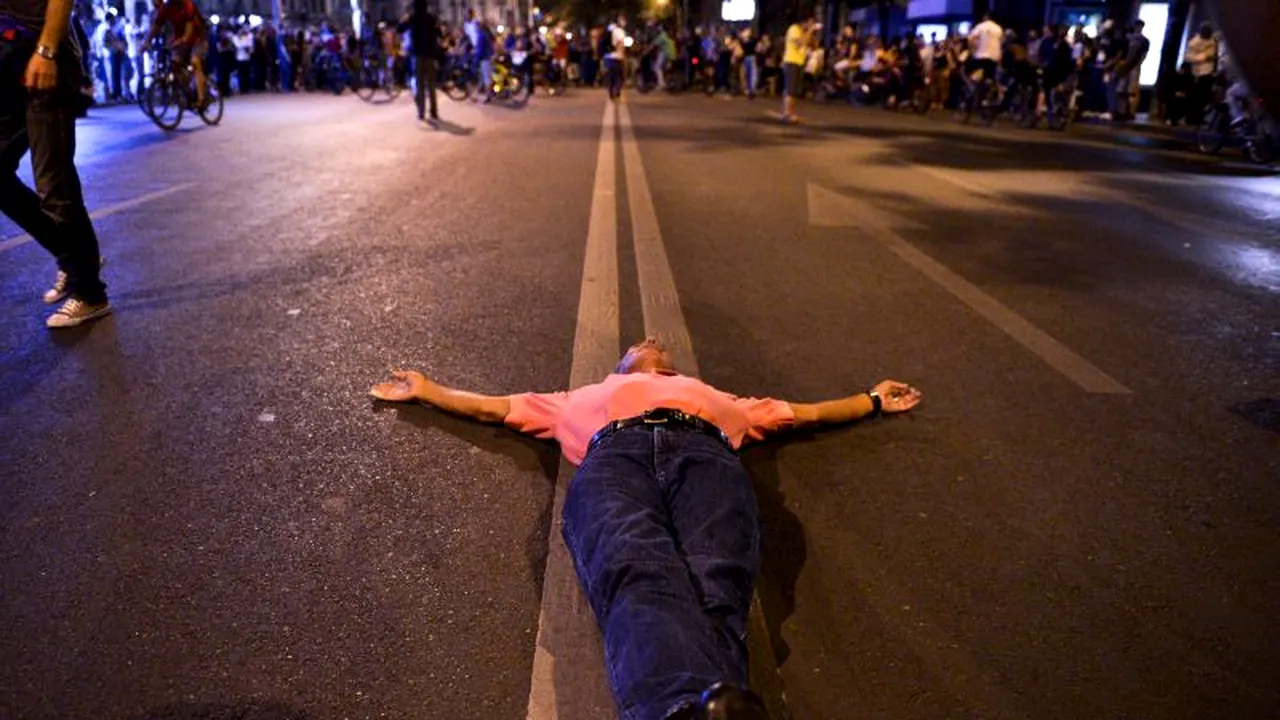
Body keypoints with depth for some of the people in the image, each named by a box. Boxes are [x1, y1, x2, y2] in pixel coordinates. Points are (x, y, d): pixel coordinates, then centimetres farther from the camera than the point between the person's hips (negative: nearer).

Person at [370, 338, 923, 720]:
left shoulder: (715, 397, 48)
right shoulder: (584, 398, 46)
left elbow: (804, 413, 50)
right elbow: (494, 407, 49)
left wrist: (874, 401, 53)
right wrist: (427, 390, 54)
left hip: (704, 449, 1)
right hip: (614, 451, -1)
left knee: (715, 581, -36)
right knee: (638, 574, -38)